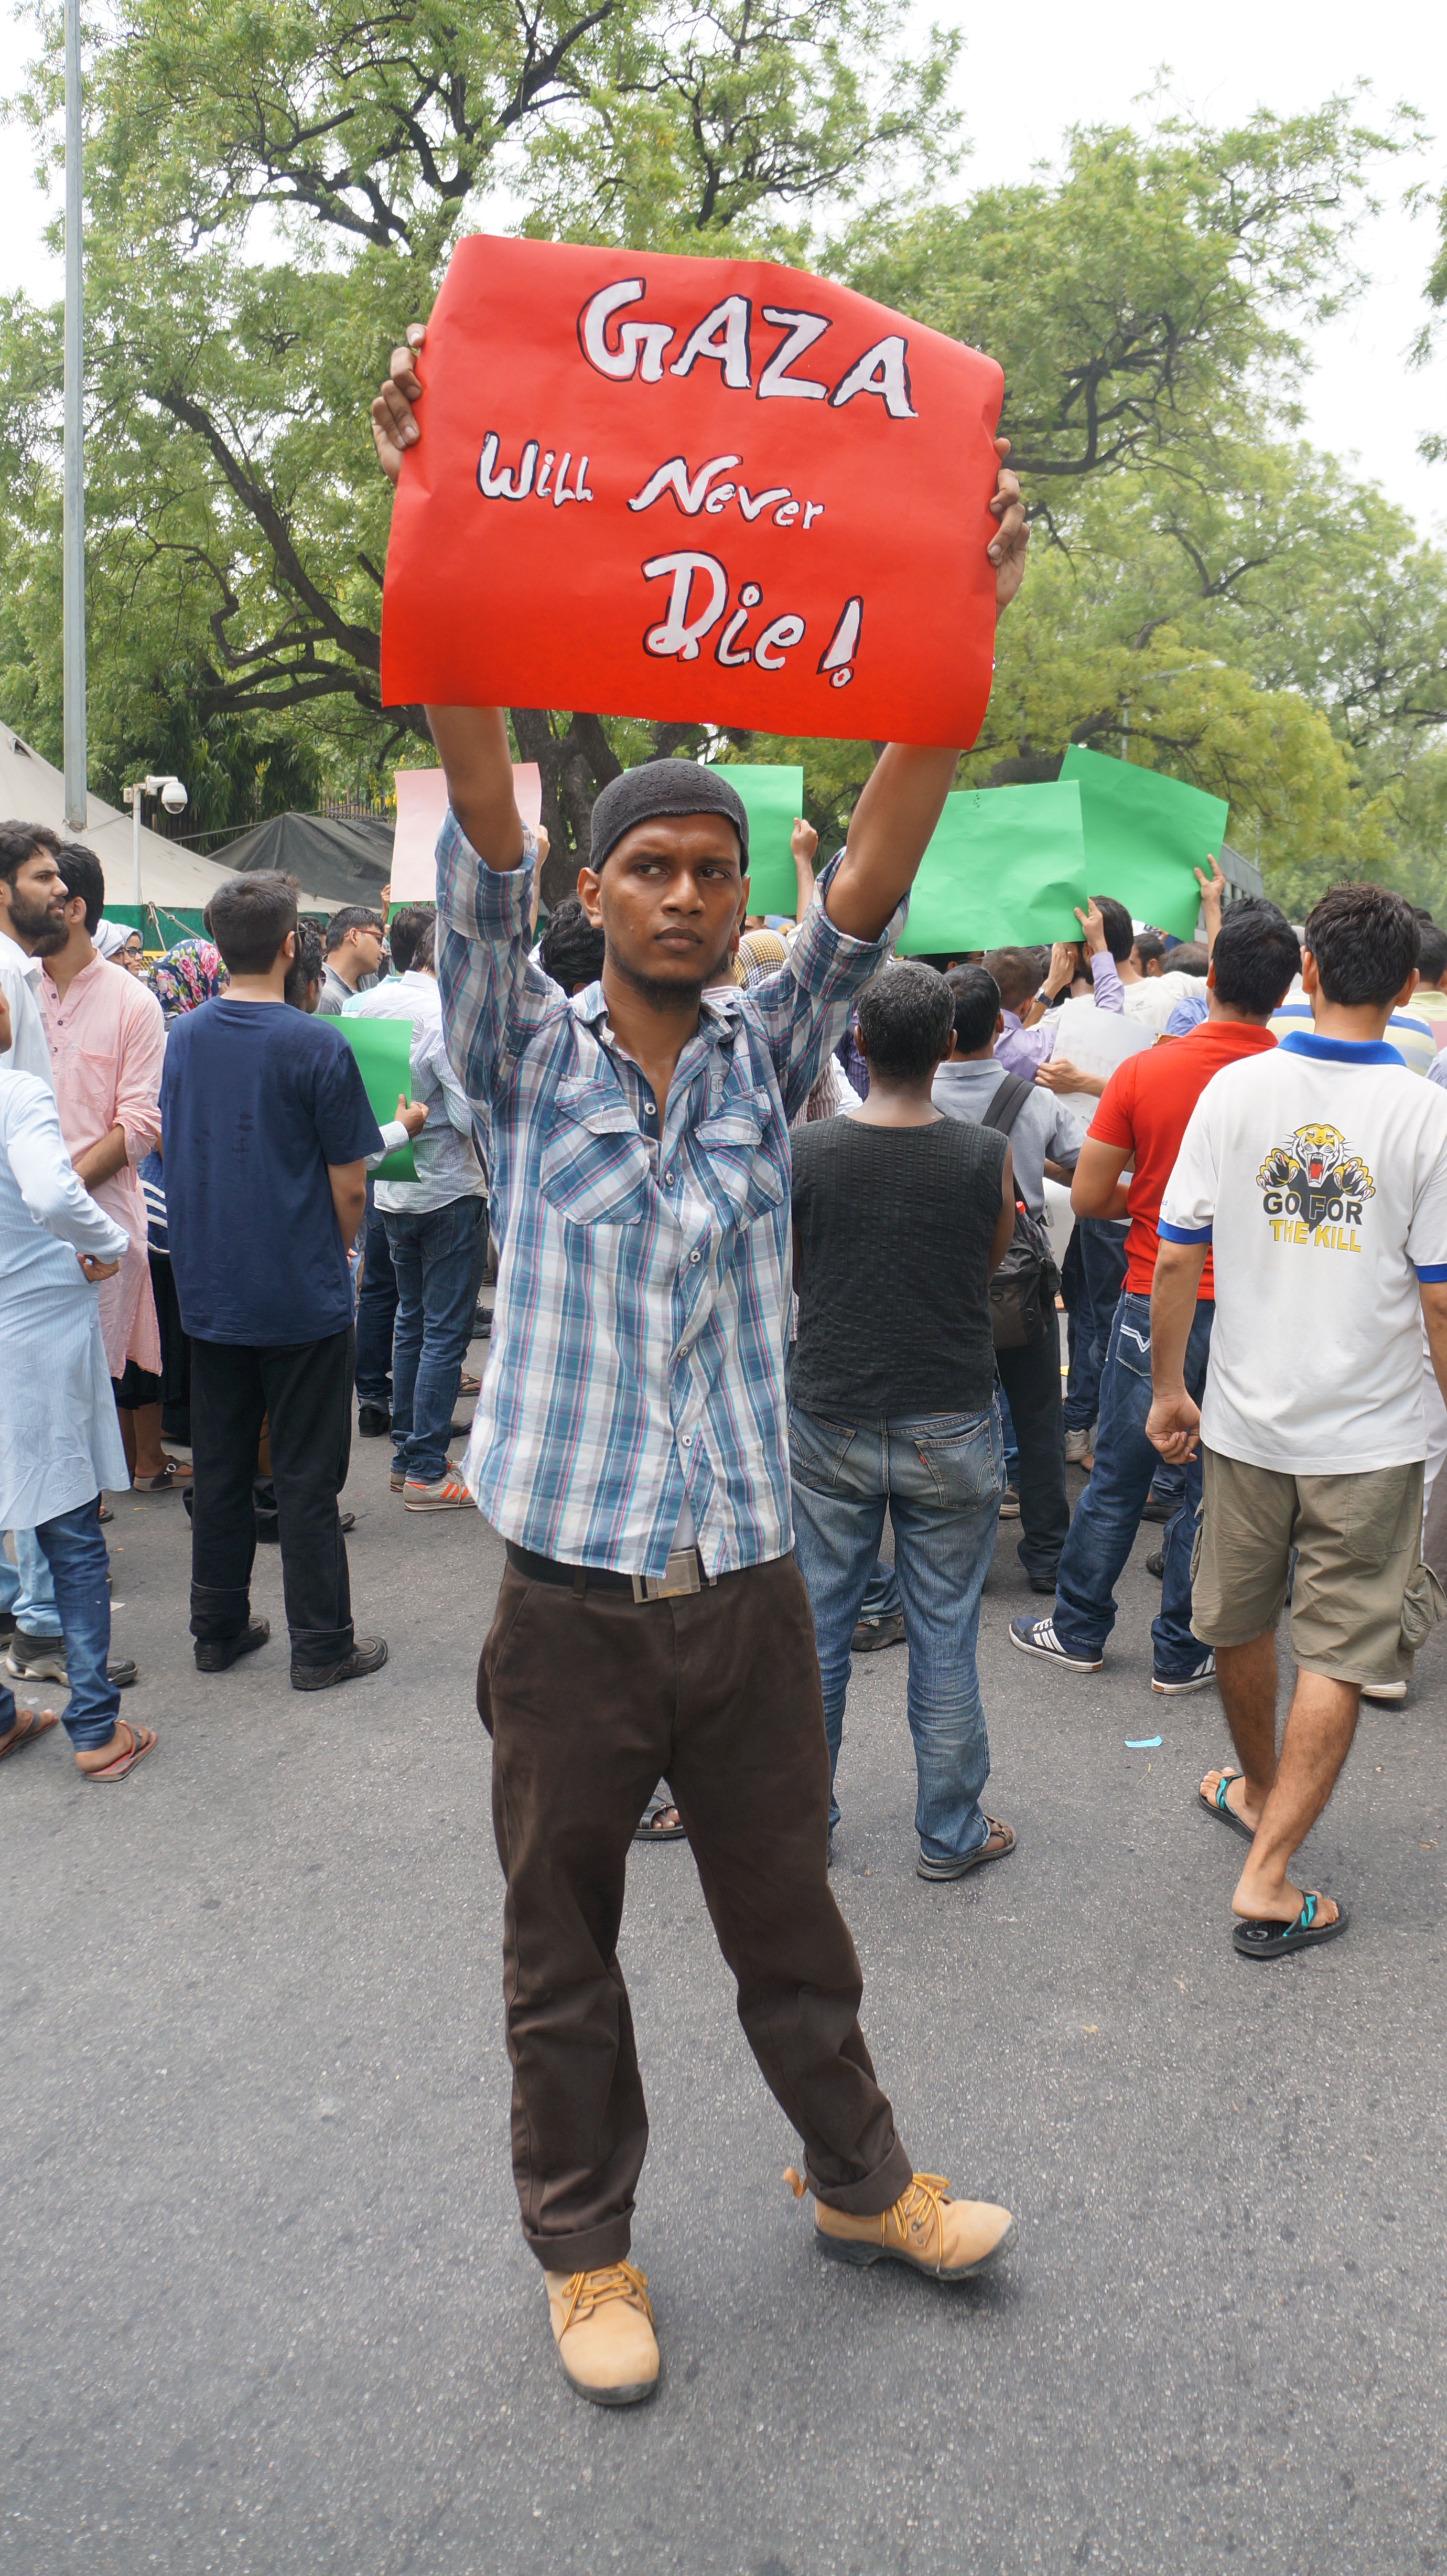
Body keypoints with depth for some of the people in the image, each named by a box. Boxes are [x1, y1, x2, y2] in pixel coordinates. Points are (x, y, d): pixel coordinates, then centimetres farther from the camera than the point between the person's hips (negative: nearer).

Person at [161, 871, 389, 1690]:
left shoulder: (184, 1036, 1)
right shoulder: (317, 1047, -16)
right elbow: (349, 1189, -12)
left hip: (210, 1291, 5)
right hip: (301, 1298, -5)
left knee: (220, 1468, 15)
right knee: (308, 1478, 4)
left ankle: (219, 1629, 26)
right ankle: (323, 1646, 13)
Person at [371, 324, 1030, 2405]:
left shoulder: (768, 1058, 2)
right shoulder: (528, 1062, -3)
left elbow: (875, 875, -9)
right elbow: (481, 843, -16)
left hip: (750, 1586, 2)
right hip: (570, 1597, -1)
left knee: (790, 1920, 19)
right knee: (562, 1950, 14)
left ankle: (857, 2177, 42)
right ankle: (588, 2249, 34)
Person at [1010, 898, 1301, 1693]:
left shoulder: (1145, 1071, -10)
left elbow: (1087, 1196, -6)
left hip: (1157, 1300, 0)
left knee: (1117, 1478, 13)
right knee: (1213, 1487, 11)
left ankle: (1078, 1632, 25)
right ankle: (1181, 1652, 20)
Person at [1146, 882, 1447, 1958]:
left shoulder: (1236, 1089, -5)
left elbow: (1176, 1258, -3)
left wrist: (1169, 1387, 9)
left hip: (1245, 1417, 3)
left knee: (1241, 1623, 21)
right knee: (1336, 1658, 6)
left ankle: (1259, 1788, 43)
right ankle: (1268, 1877, 4)